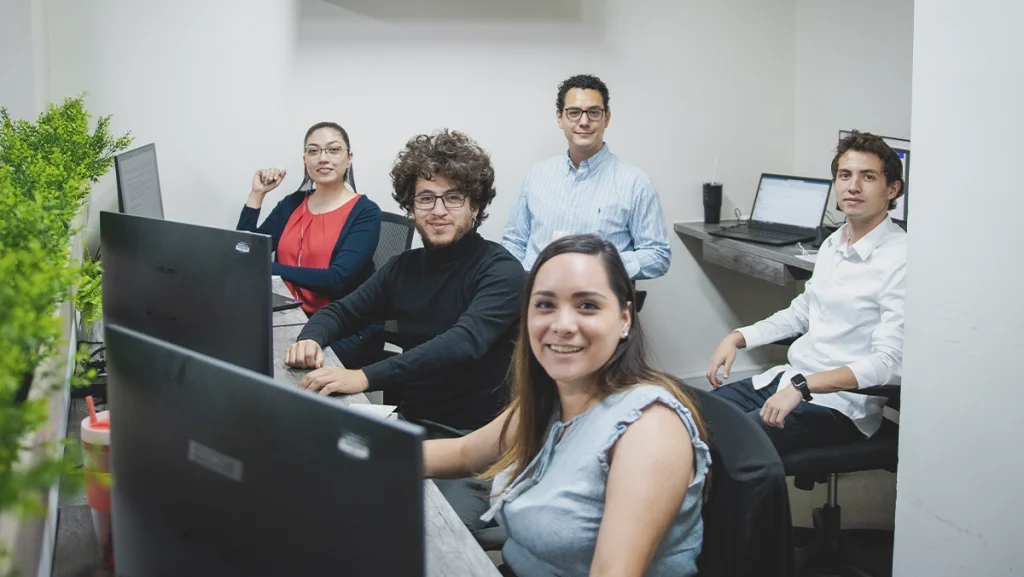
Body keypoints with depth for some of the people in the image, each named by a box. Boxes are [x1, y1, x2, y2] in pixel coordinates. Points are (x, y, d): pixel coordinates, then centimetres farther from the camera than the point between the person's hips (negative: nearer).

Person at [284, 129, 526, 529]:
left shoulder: (500, 270, -11)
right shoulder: (406, 268, 10)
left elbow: (464, 342, -27)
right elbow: (341, 312, 17)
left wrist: (367, 378, -37)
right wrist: (312, 339, -9)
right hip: (411, 425, 6)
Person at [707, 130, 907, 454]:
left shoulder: (899, 260, -16)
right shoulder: (833, 244, 12)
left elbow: (889, 363, -22)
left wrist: (802, 386, -28)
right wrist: (737, 338, 10)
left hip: (839, 403, -8)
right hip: (786, 379, 9)